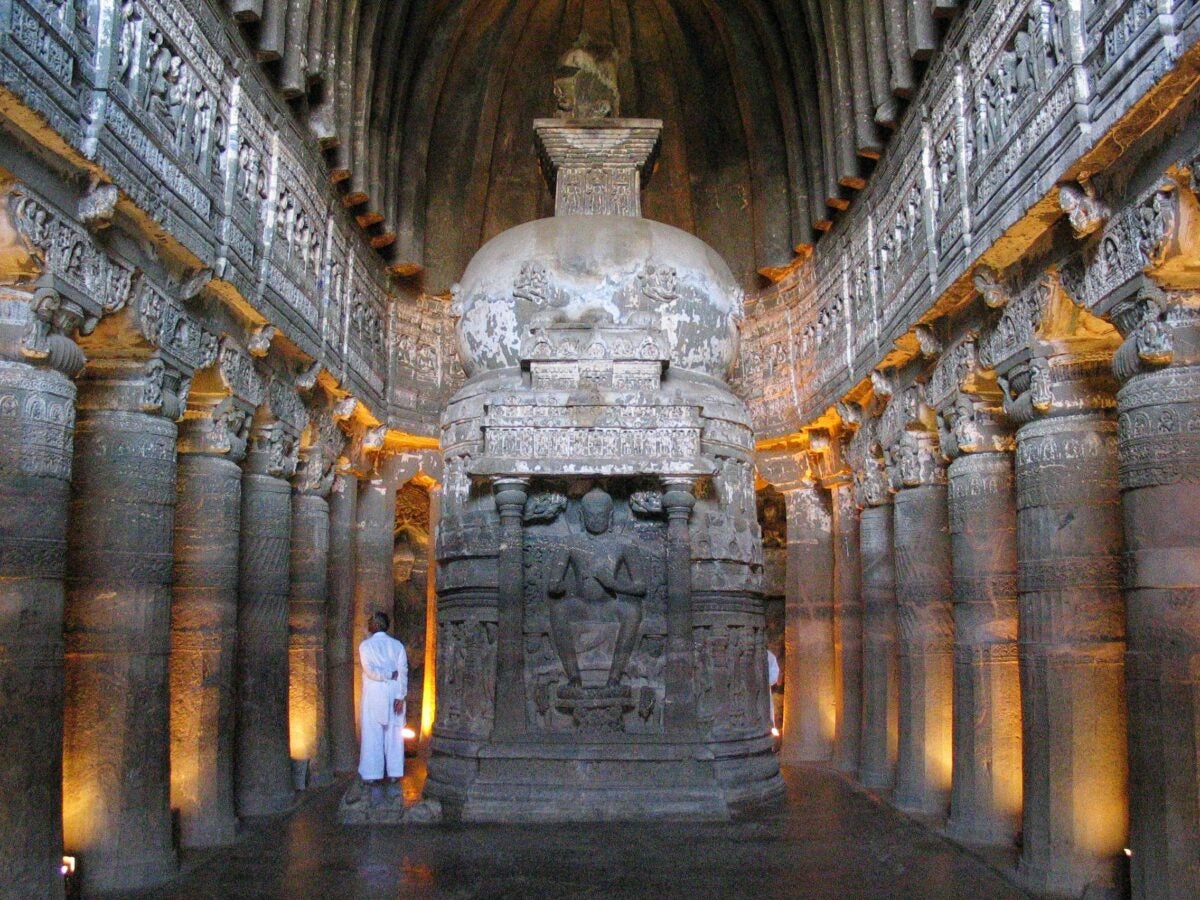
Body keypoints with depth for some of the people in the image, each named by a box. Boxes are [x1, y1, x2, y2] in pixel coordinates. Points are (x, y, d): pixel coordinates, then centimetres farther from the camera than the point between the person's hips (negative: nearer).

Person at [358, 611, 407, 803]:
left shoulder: (365, 645, -2)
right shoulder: (397, 645, 5)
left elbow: (370, 670, -14)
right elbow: (403, 671, -5)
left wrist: (388, 675, -1)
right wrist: (400, 696, -7)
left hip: (373, 697, -2)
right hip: (393, 696, 3)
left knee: (373, 739, 2)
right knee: (394, 739, 7)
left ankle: (376, 786, 1)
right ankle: (394, 785, 8)